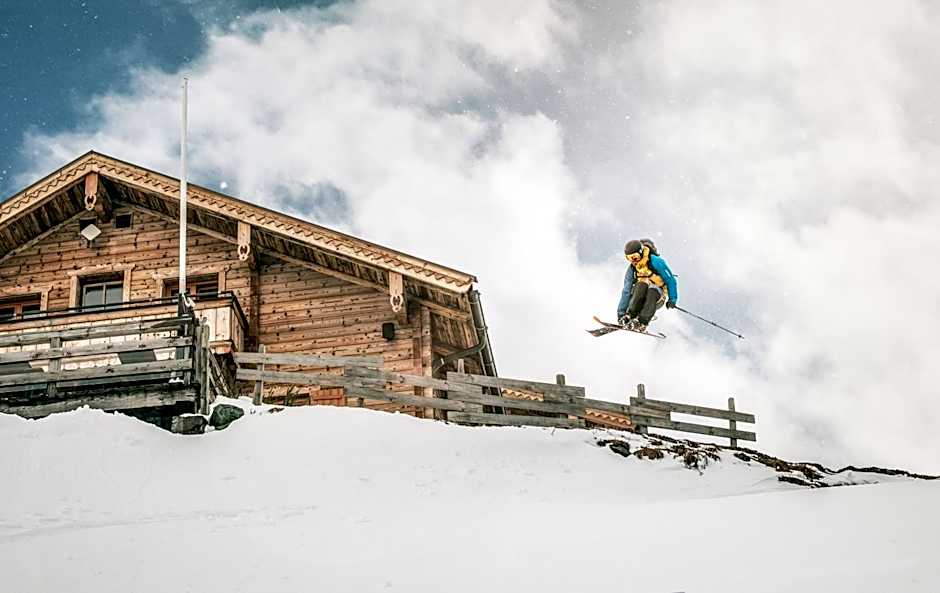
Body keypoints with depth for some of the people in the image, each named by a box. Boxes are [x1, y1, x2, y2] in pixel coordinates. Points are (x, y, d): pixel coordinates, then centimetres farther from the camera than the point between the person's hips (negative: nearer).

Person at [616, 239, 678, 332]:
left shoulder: (655, 262, -17)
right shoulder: (632, 268, -4)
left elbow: (670, 280, -11)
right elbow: (626, 292, -2)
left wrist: (672, 299, -18)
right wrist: (621, 313, -6)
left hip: (657, 297, -2)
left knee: (652, 289, -36)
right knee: (642, 284, -30)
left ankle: (642, 322, -42)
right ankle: (630, 316, -34)